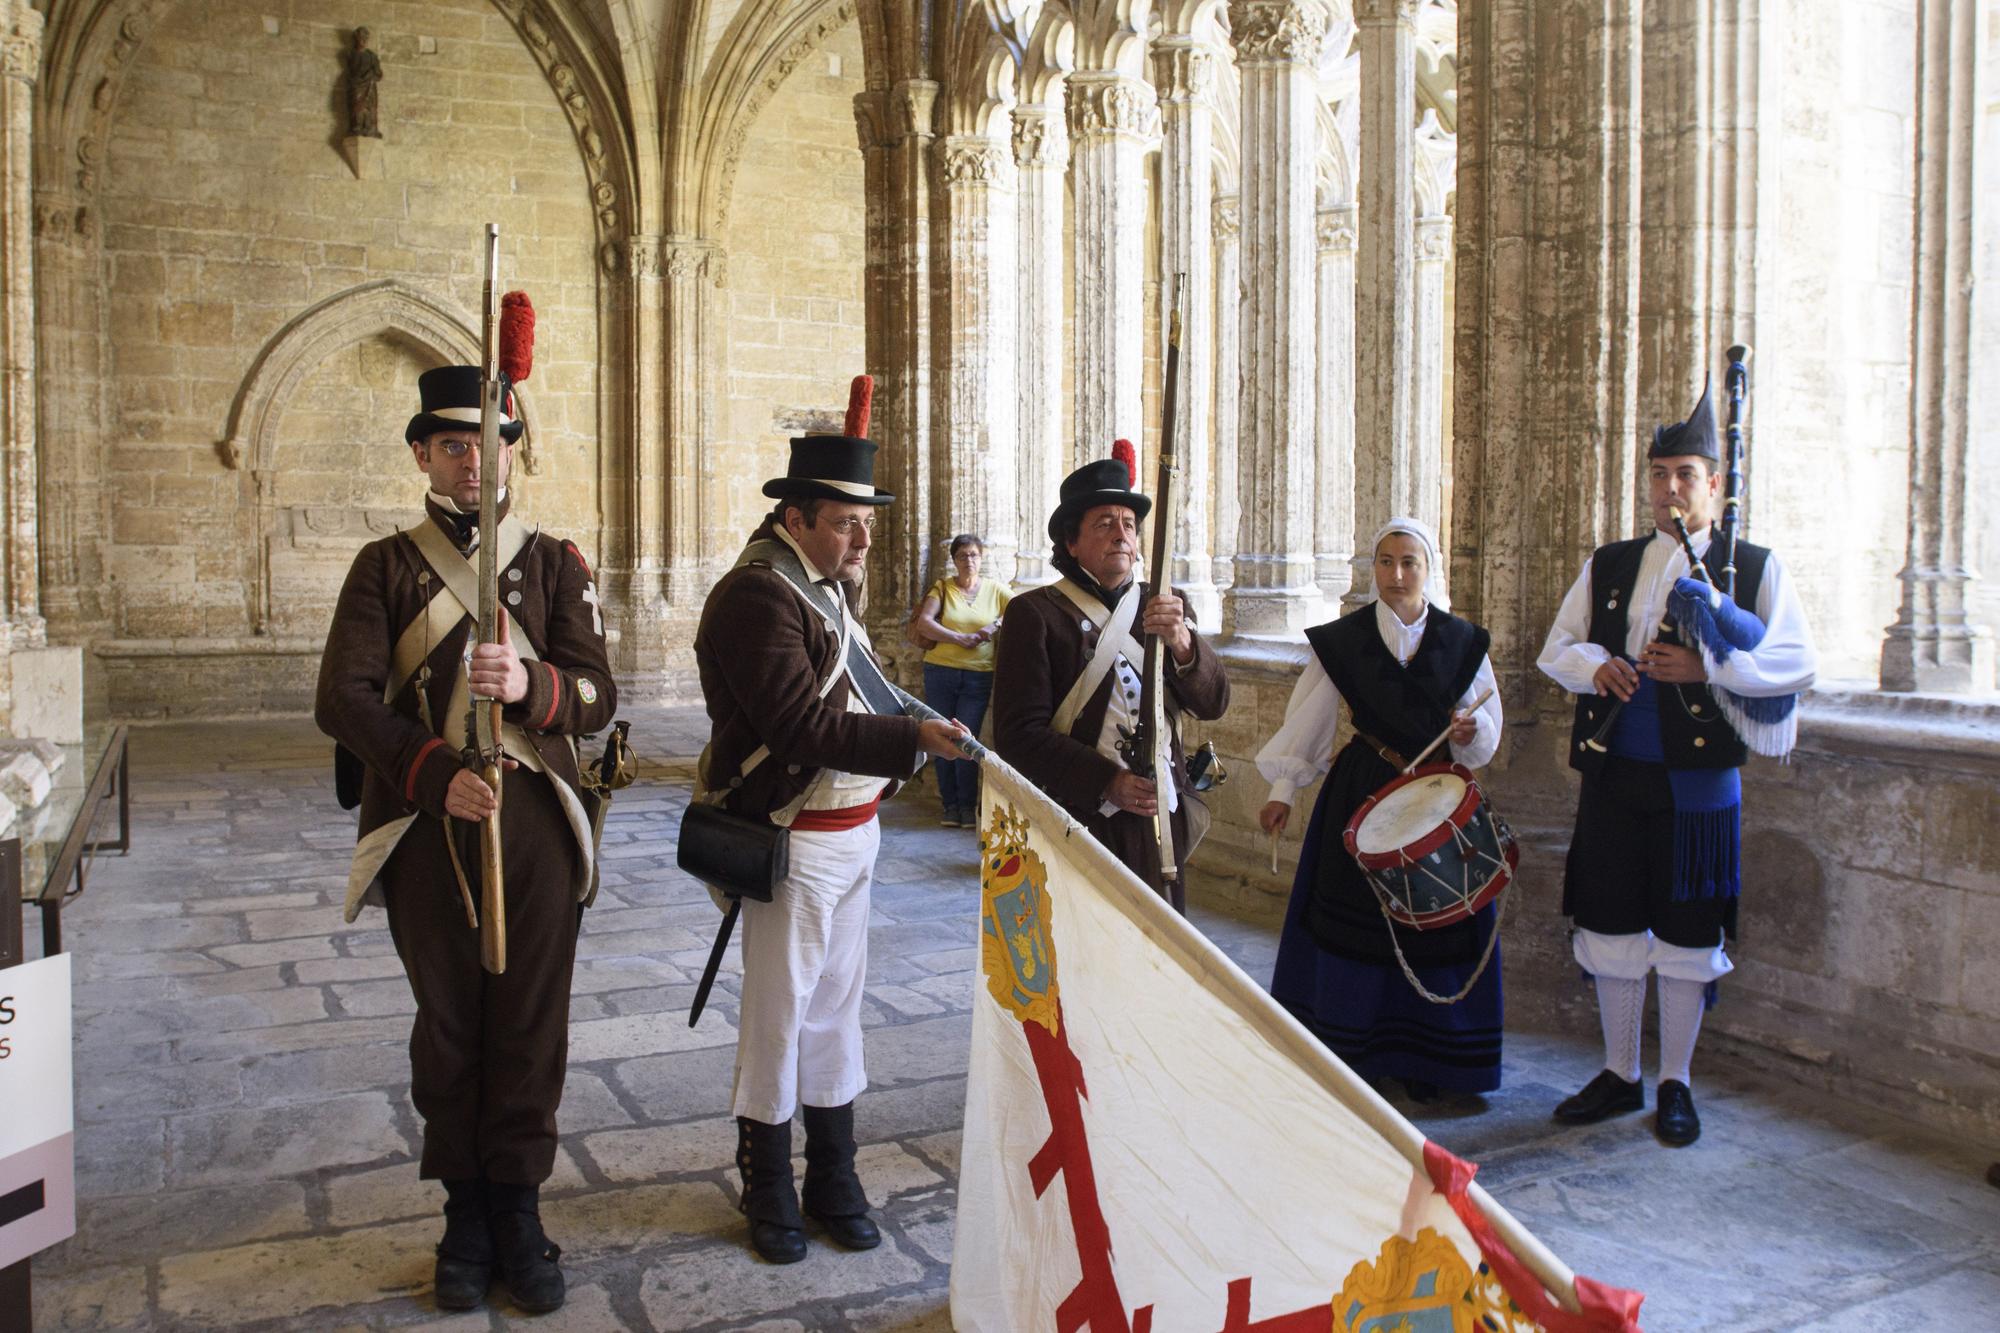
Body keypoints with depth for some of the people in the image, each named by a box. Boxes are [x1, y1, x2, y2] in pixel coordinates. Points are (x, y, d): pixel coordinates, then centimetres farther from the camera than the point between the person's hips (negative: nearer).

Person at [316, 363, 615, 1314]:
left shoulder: (554, 561, 5)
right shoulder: (386, 566, 5)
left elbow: (596, 697, -4)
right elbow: (344, 700, -6)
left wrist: (531, 685, -26)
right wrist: (436, 774, -19)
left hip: (536, 817, 0)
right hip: (427, 824, 0)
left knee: (530, 1021, 6)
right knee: (447, 1023, 10)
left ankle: (518, 1213, 22)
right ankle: (466, 1216, 25)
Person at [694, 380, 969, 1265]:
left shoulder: (824, 586, 13)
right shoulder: (756, 597, -18)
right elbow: (803, 728, -26)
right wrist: (913, 739, -30)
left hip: (853, 830, 9)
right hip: (794, 842, -9)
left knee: (836, 1006, 15)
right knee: (777, 1015, 4)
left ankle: (834, 1181, 27)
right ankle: (769, 1193, 20)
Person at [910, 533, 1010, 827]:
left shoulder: (994, 589, 7)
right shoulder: (942, 587, 4)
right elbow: (923, 623, -9)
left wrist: (997, 625, -15)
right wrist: (963, 639, -16)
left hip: (978, 676, -1)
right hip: (940, 672, 1)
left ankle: (967, 806, 8)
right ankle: (950, 805, 15)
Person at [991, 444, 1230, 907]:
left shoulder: (1164, 605, 11)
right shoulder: (1034, 613, -2)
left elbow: (1213, 704, 1)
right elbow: (1018, 733, -8)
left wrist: (1182, 642, -18)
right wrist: (1107, 782, -18)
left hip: (1161, 820, 4)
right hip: (1079, 825, -4)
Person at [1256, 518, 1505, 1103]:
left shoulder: (1461, 641, 2)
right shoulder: (1344, 638, -2)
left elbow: (1485, 738, 6)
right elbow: (1306, 720, 0)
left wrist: (1470, 731, -16)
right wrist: (1283, 789, -4)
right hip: (1361, 796, -1)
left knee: (1437, 926, 3)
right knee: (1352, 920, 1)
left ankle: (1421, 1061, 18)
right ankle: (1343, 1055, 14)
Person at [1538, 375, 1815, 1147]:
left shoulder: (1756, 568, 0)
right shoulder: (1607, 567, 11)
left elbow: (1796, 662, -7)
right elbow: (1558, 647, 12)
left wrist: (1707, 667, -20)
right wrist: (1595, 667, -10)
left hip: (1698, 782, -3)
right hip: (1613, 775, 3)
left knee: (1687, 936, 5)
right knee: (1611, 930, 9)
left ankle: (1675, 1085, 21)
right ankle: (1619, 1076, 25)